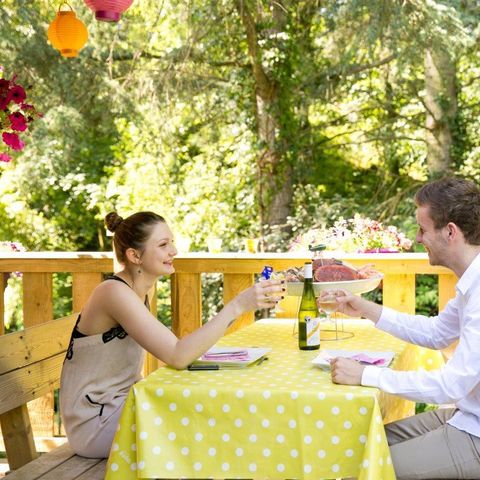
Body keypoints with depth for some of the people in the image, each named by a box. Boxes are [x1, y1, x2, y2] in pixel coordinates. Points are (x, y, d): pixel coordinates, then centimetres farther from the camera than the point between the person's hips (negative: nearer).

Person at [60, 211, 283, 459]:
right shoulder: (115, 292, -23)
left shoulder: (137, 292, 7)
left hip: (118, 406, 9)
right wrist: (238, 305, -35)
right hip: (94, 425, -8)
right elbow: (177, 356, -32)